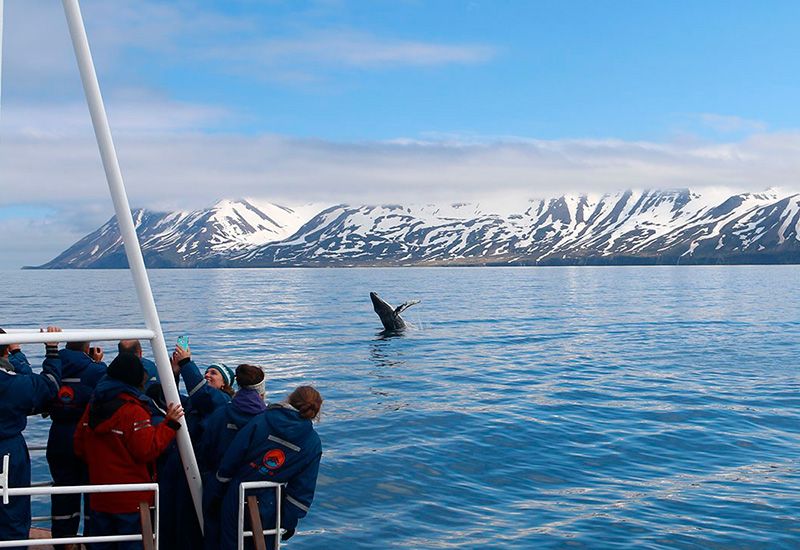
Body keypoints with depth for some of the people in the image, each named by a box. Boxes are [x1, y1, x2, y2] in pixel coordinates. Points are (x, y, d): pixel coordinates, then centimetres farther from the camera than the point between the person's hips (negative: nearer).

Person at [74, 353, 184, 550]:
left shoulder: (93, 407, 4)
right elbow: (147, 450, -22)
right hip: (131, 499, -7)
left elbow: (80, 447, 12)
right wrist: (169, 424, -16)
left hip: (99, 497, 7)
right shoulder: (133, 411, -20)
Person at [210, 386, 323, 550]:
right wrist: (289, 522, 4)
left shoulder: (261, 421, -11)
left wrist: (215, 496, 3)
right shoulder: (314, 444, -7)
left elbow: (229, 461, -7)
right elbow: (302, 490, -5)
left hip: (235, 502, -1)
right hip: (269, 510, 1)